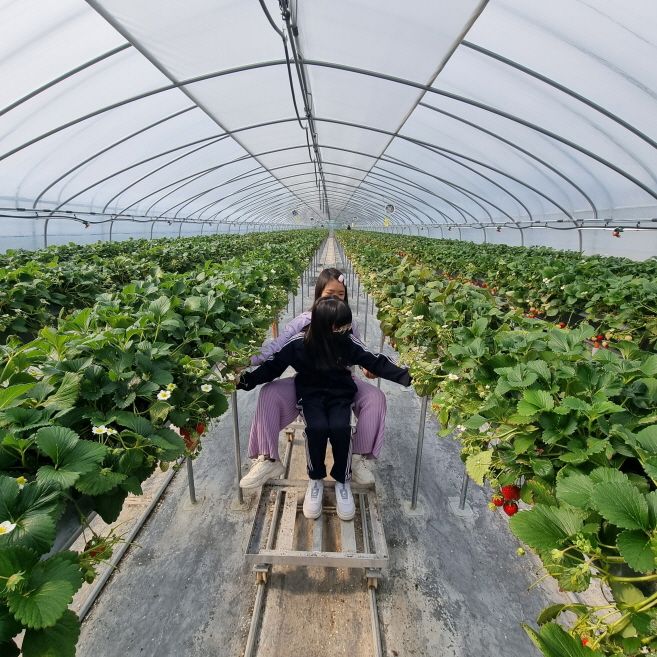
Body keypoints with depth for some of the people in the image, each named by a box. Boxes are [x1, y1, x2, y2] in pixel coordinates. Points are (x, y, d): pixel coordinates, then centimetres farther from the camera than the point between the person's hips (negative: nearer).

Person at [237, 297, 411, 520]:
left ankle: (342, 480, 1)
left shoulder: (349, 341, -12)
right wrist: (247, 379, -17)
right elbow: (273, 365, -7)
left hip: (340, 395, 1)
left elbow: (376, 362, -6)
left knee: (341, 428, -28)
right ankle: (315, 479, 1)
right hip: (311, 395, -1)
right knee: (317, 429, -29)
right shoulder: (299, 342, -16)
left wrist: (405, 376, -14)